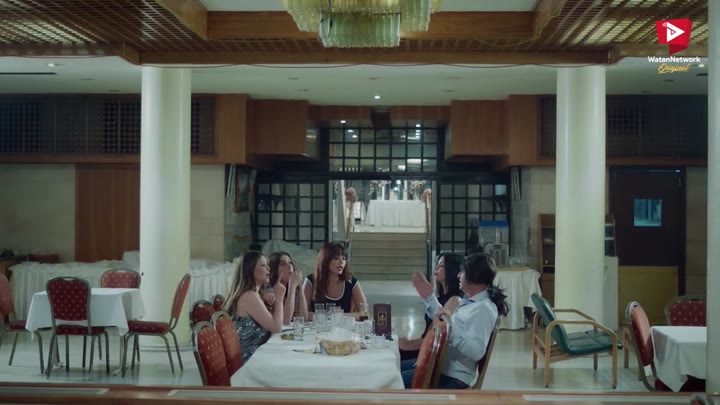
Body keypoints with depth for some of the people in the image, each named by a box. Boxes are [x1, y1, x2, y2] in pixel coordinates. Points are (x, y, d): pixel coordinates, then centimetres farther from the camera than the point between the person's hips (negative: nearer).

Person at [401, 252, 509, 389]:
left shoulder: (484, 309, -20)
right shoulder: (470, 302, 11)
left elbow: (477, 351, -31)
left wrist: (451, 325, -35)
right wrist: (429, 297, 19)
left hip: (453, 377, -10)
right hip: (439, 364, 10)